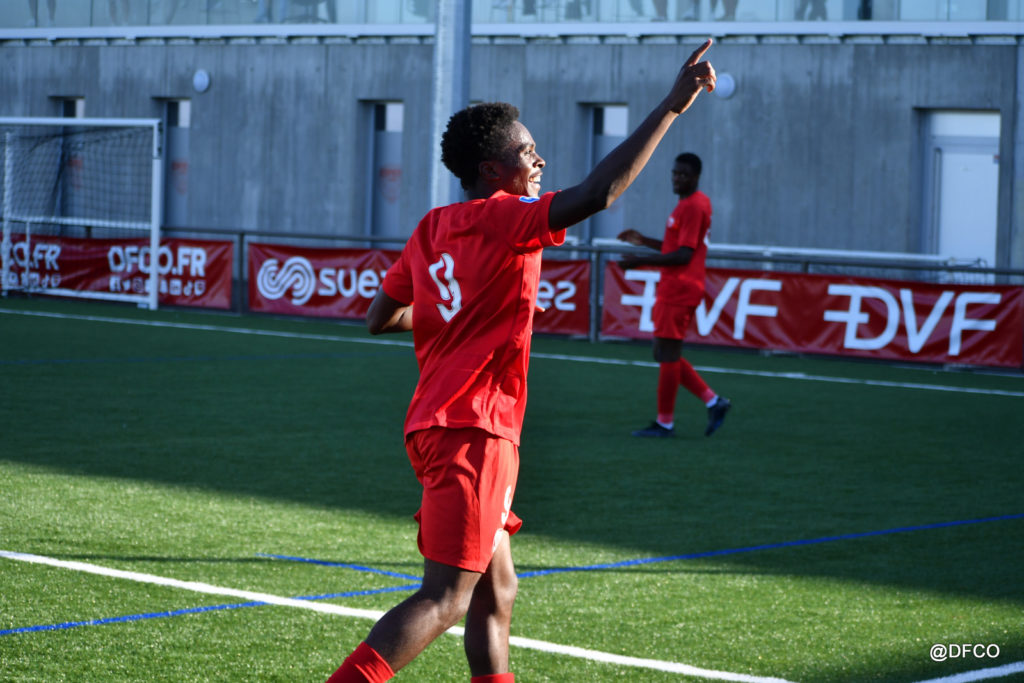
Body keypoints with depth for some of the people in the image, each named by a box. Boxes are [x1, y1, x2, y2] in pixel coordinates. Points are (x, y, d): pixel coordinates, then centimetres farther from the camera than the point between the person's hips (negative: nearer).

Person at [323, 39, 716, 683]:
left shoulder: (432, 229, 13)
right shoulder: (504, 219, -11)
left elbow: (379, 317, 20)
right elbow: (598, 192, -24)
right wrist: (672, 105, -21)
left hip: (439, 425, 10)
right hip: (474, 432, -10)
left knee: (496, 593, 14)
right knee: (445, 598, -11)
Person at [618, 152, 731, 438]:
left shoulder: (692, 207, -15)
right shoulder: (696, 203, 17)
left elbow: (683, 255, -20)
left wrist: (641, 261, -18)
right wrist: (644, 241, 18)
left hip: (679, 289, -11)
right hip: (674, 288, 11)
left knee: (667, 354, -4)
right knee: (664, 354, 13)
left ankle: (665, 423, 2)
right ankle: (713, 401, 12)